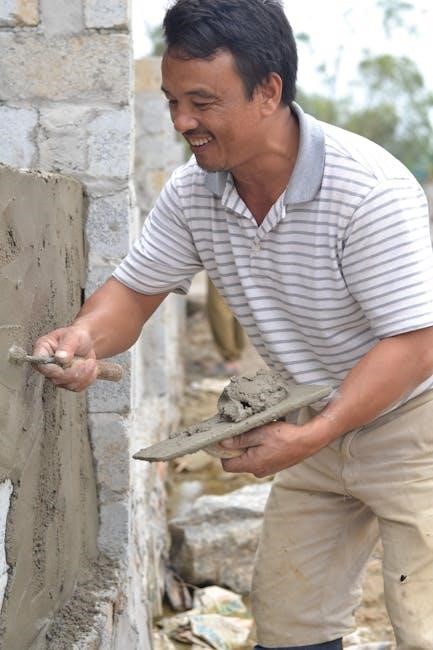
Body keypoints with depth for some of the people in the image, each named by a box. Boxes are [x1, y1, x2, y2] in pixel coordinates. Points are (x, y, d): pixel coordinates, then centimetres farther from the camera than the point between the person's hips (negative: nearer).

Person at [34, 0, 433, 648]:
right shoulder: (191, 193, -8)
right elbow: (136, 290, 0)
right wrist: (85, 336, -23)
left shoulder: (370, 189, -28)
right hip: (319, 423, 6)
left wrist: (312, 436, -32)